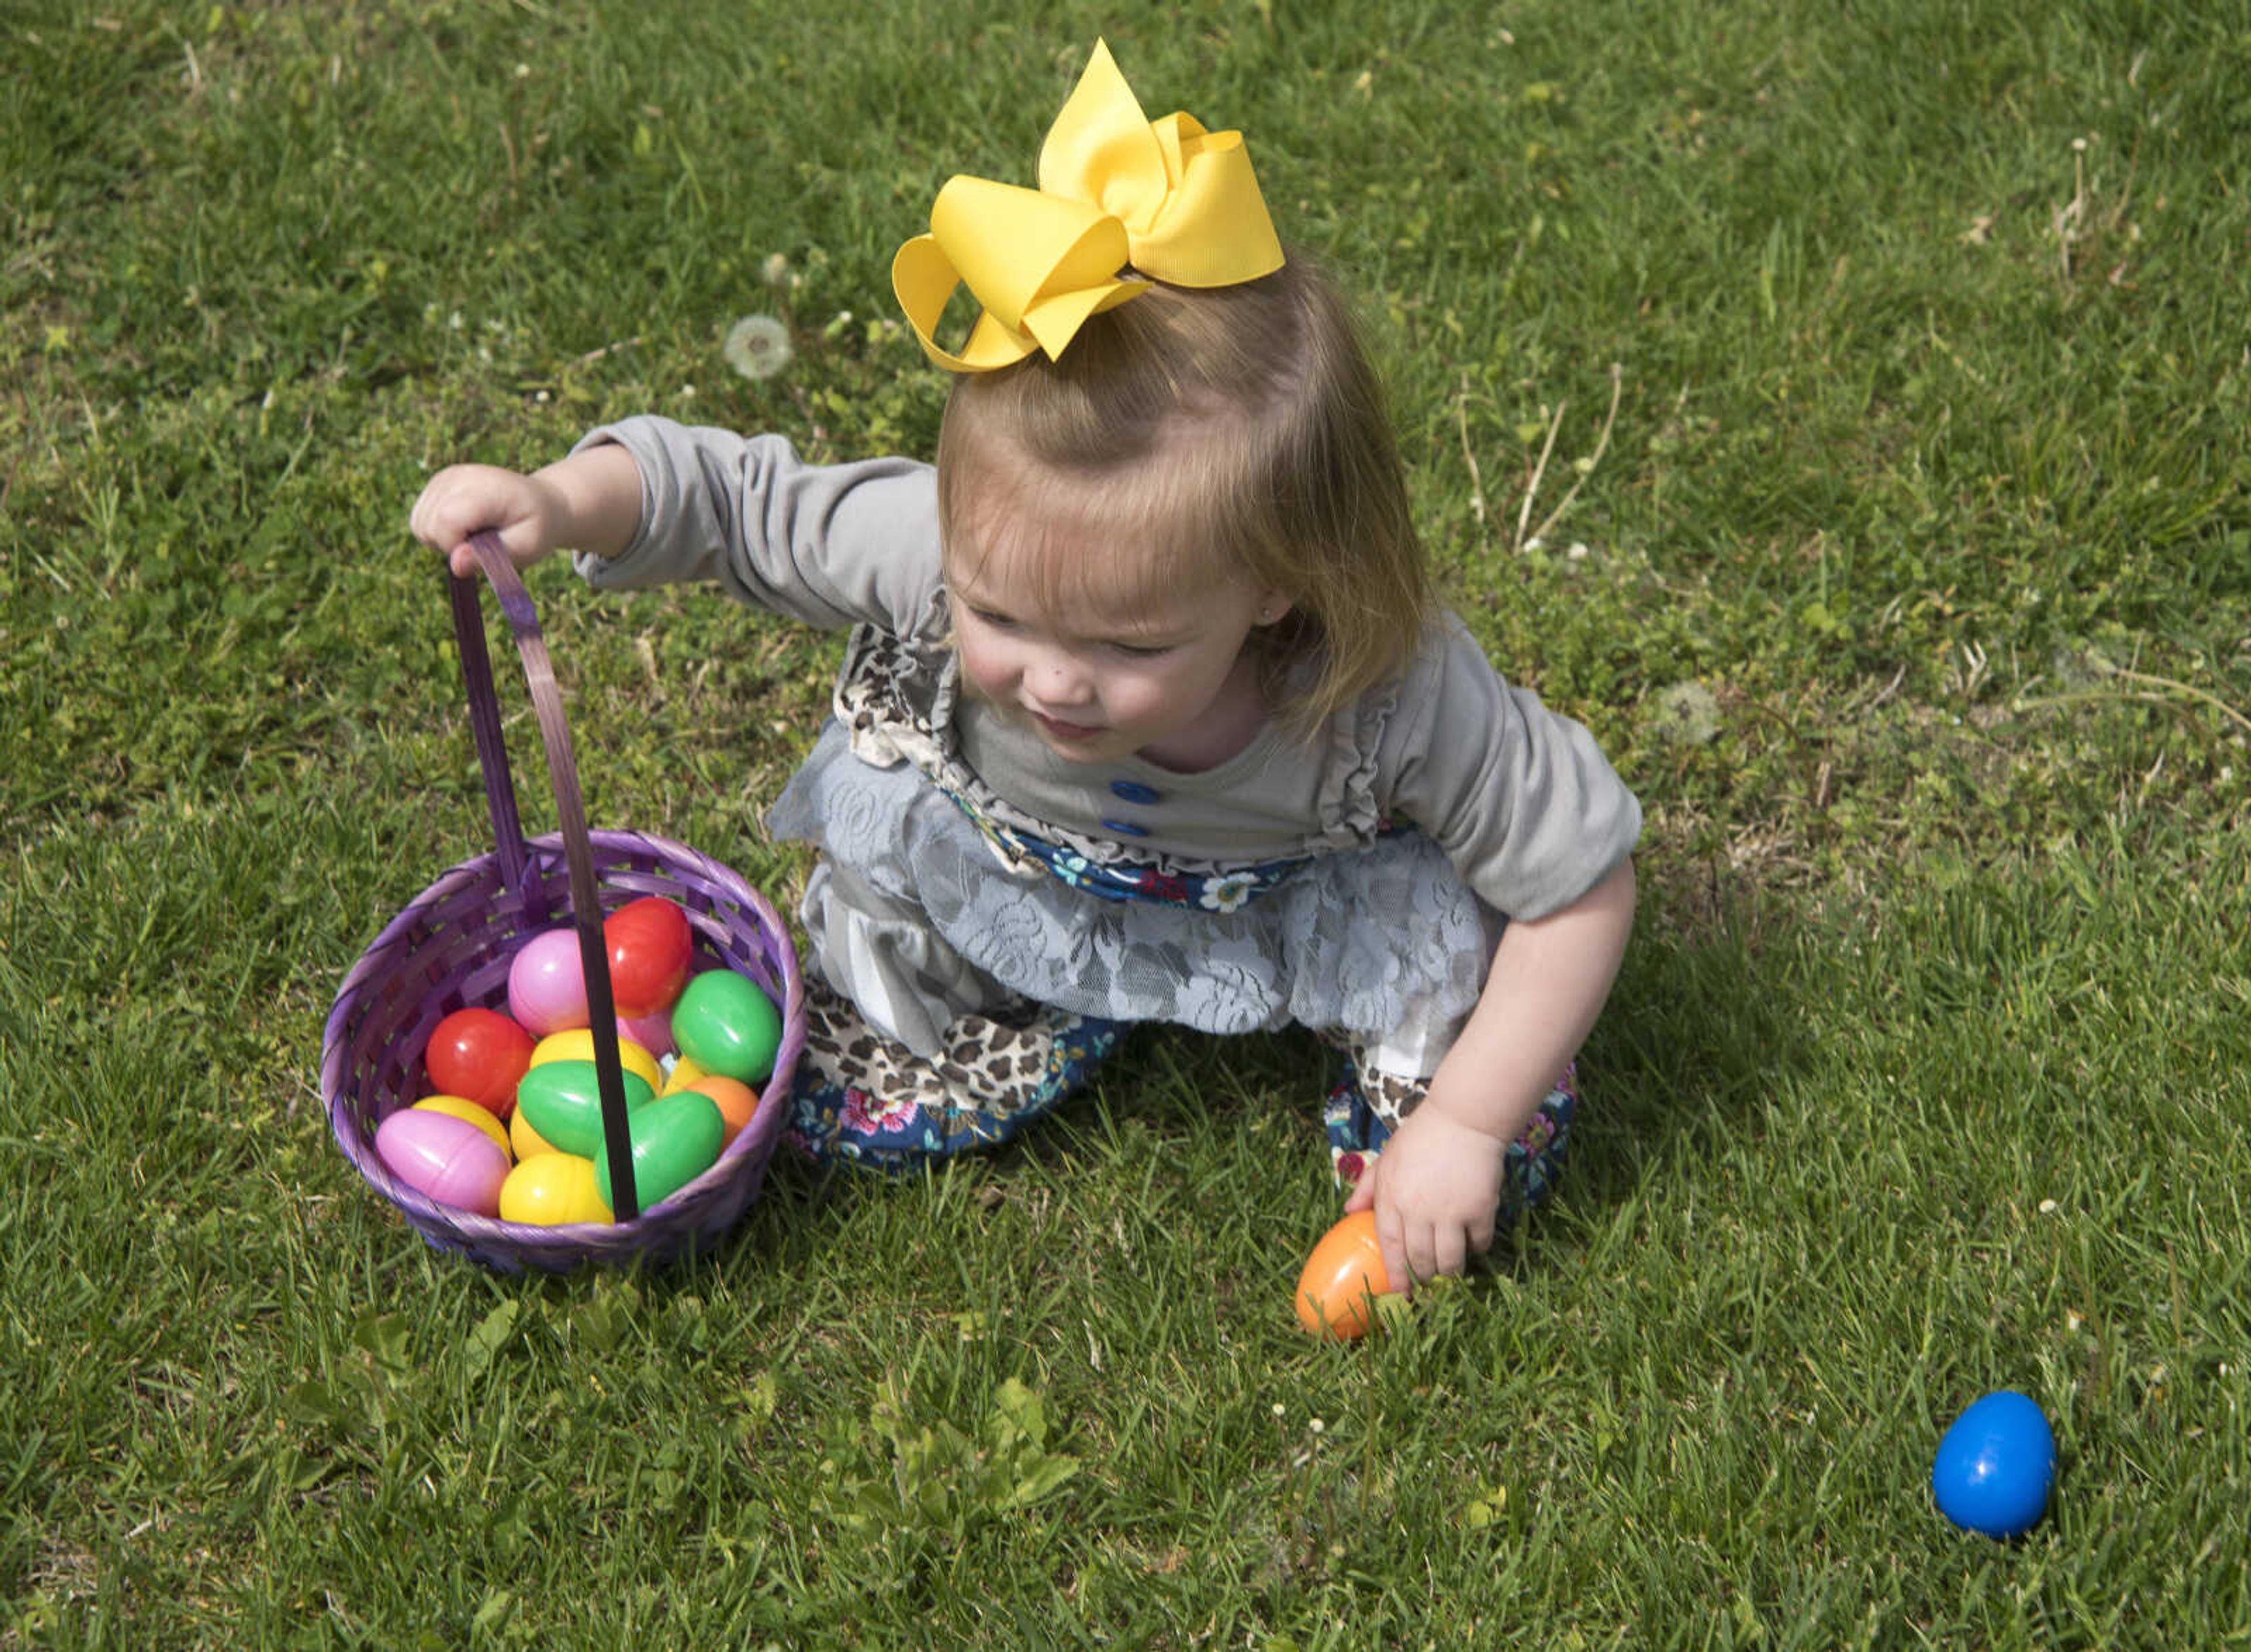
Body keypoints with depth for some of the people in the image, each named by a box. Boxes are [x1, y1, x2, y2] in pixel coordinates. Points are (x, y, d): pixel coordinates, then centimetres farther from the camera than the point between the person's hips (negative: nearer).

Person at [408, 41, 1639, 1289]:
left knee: (1442, 918, -24)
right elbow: (741, 499, -17)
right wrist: (567, 501, -36)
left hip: (1282, 896, -3)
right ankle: (1045, 1011, 12)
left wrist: (1465, 1124, -24)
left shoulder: (1392, 697, -40)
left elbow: (1585, 879, -27)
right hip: (1017, 884, 3)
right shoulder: (940, 546, -36)